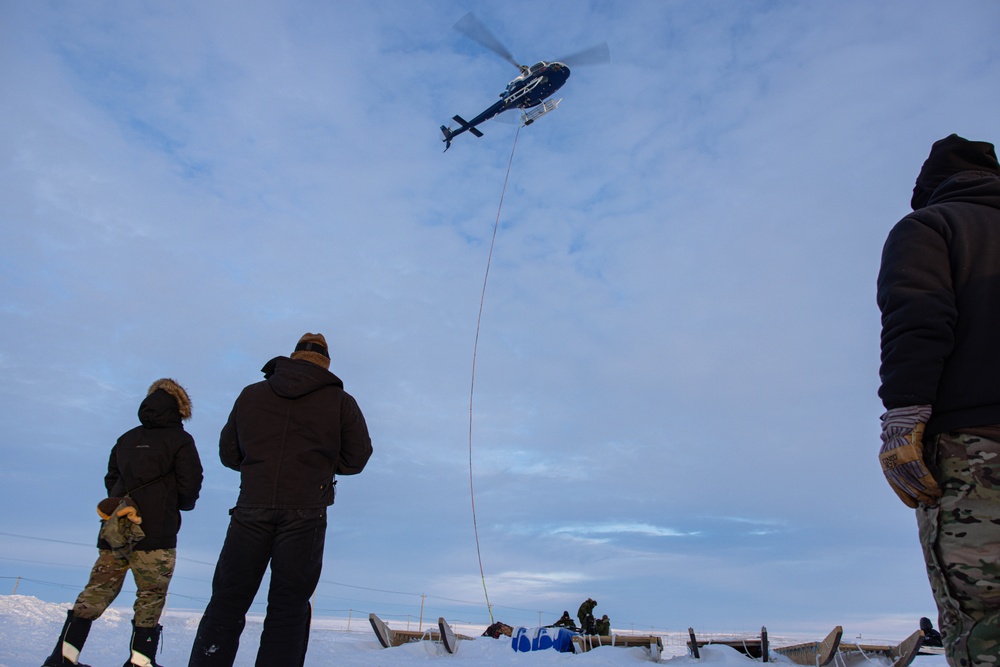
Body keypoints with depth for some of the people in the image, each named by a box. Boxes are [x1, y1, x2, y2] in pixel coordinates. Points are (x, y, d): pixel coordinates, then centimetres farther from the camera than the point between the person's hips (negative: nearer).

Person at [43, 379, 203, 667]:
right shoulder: (180, 440, -4)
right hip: (156, 533, -5)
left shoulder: (127, 438, 15)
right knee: (151, 596, 4)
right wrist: (181, 505, 10)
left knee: (98, 589, 13)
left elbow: (110, 479, 19)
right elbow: (190, 485, -10)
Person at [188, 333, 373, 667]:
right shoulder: (340, 401, 5)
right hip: (305, 513, -1)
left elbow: (228, 453, 14)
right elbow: (356, 459, 5)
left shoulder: (251, 394, 12)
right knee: (288, 610, 6)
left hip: (252, 508, 2)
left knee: (227, 603, 11)